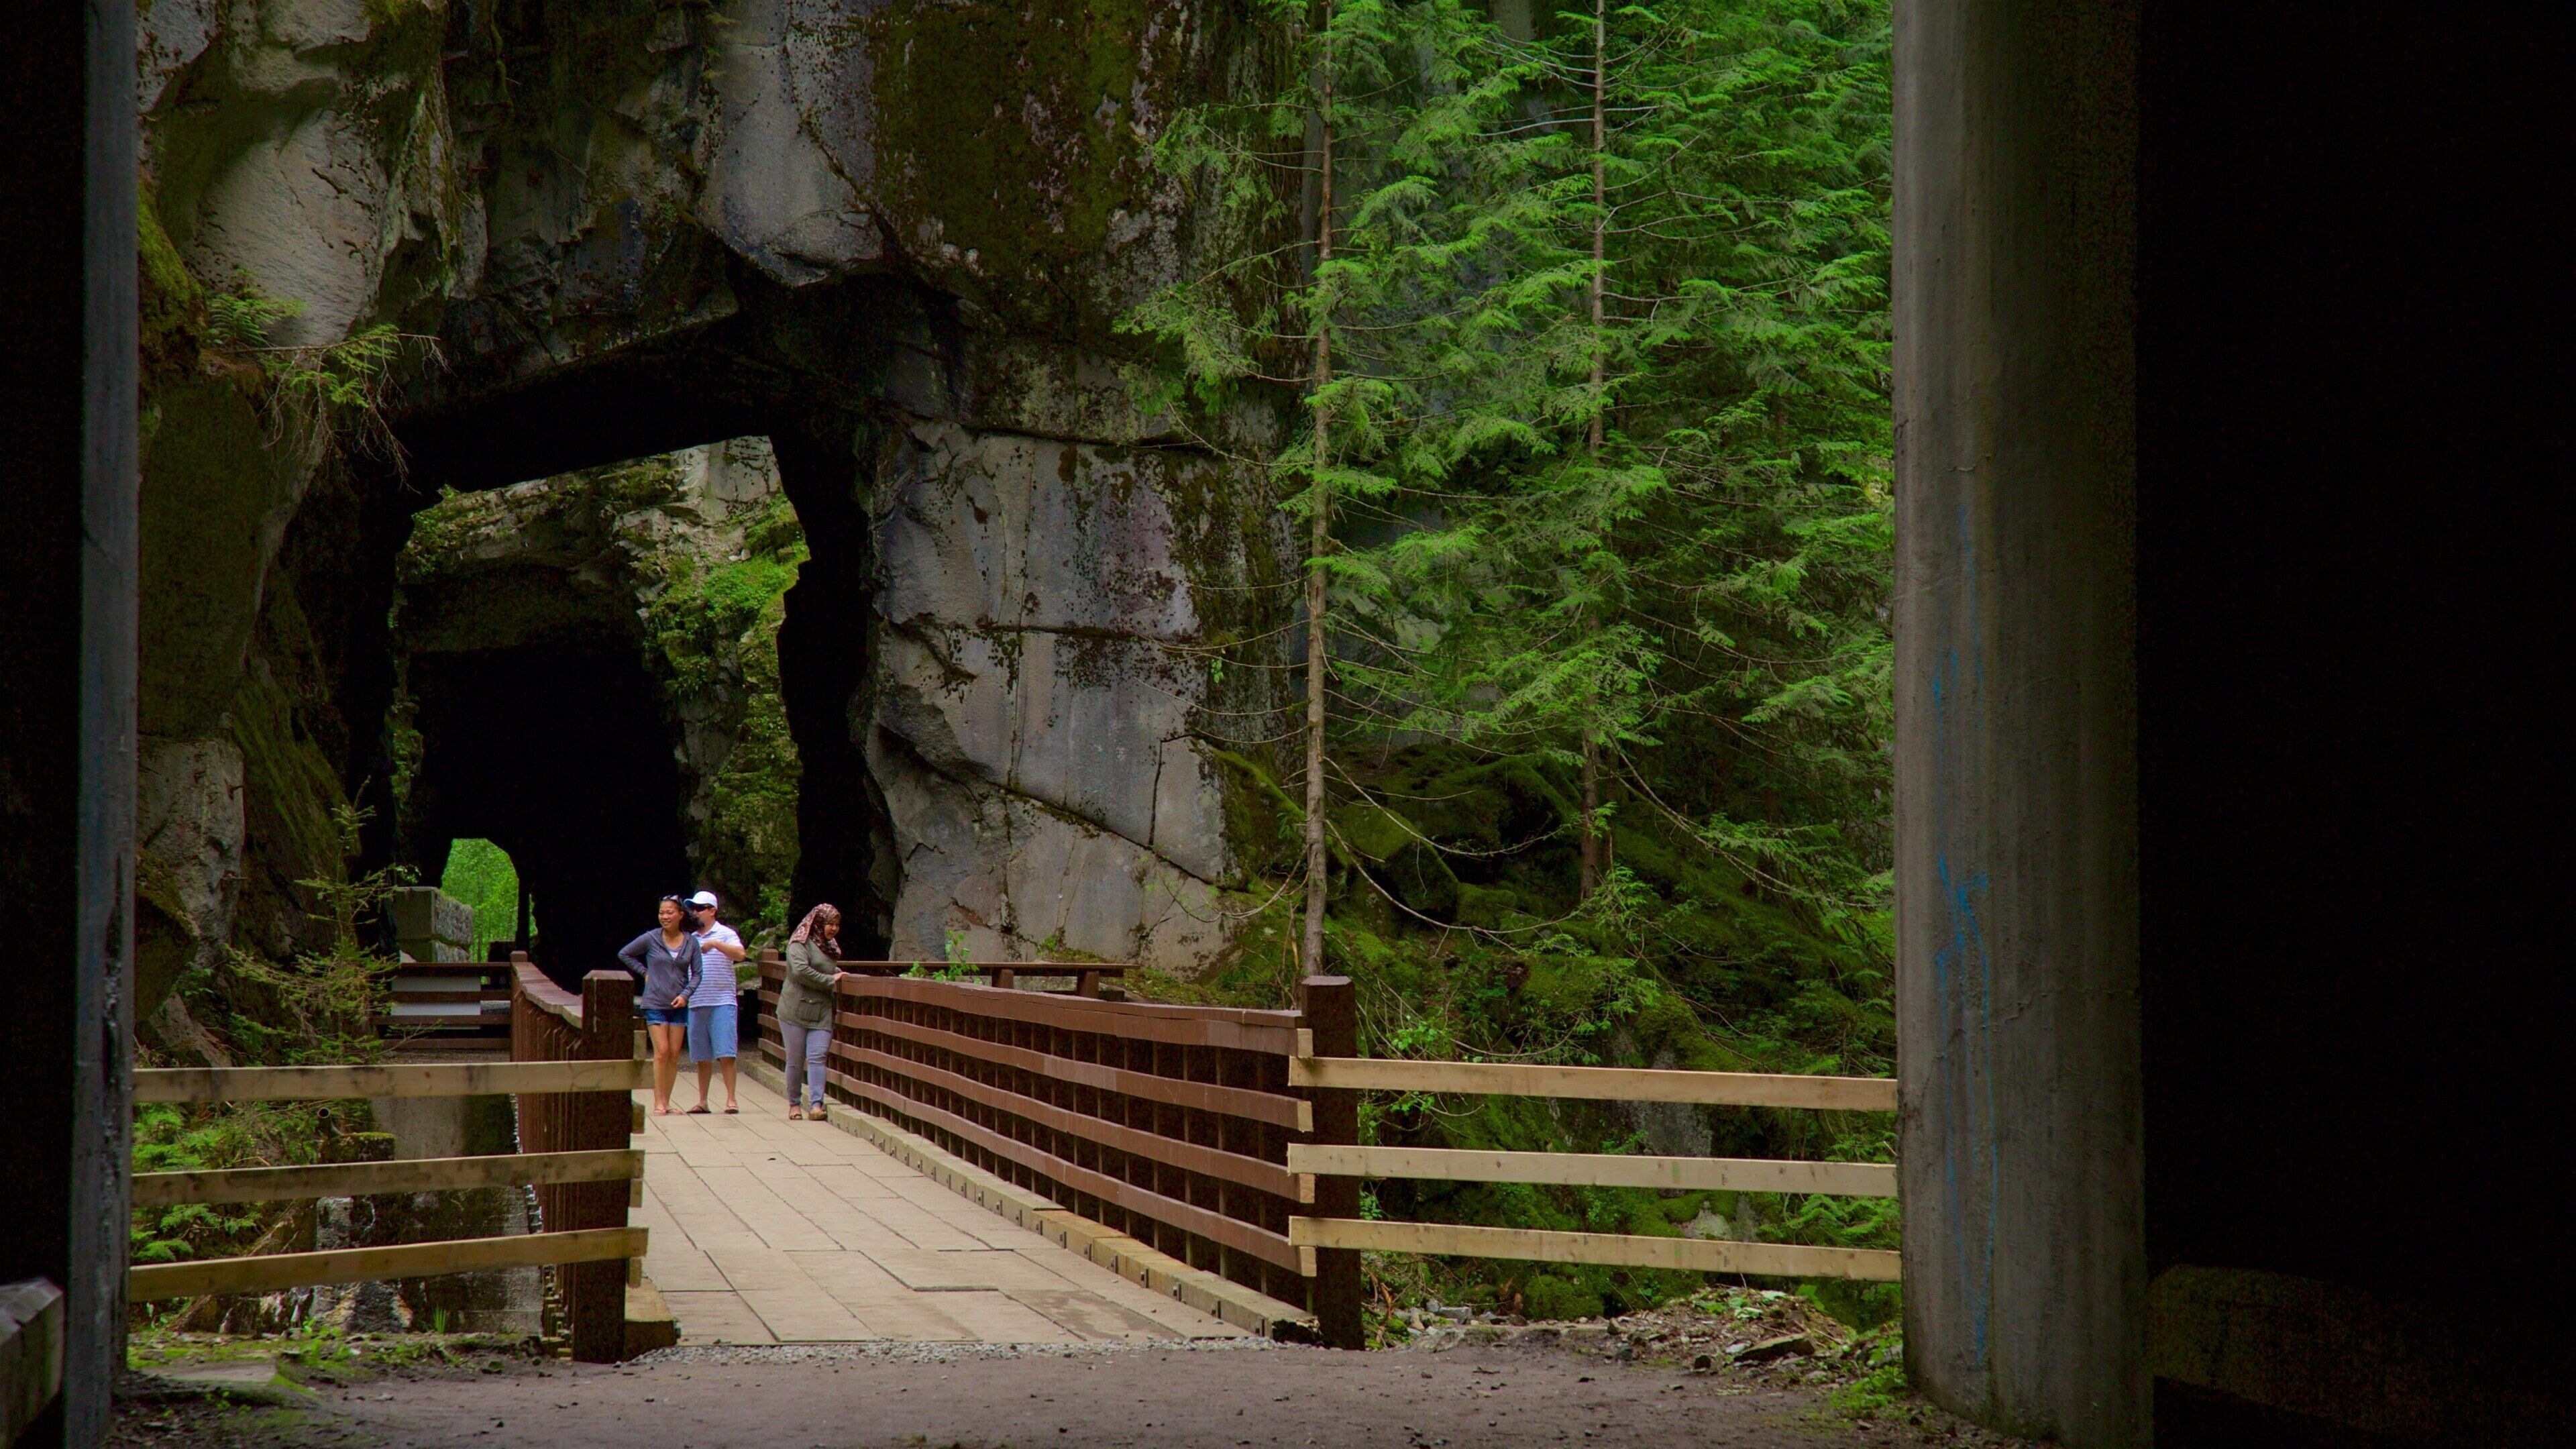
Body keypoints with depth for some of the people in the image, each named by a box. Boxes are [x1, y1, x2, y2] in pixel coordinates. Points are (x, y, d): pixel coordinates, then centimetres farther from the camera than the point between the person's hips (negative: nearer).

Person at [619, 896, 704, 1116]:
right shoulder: (651, 939, -2)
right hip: (655, 1003, -2)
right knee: (662, 1052, -10)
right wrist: (644, 972, 3)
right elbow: (624, 954, 10)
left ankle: (666, 1101, 9)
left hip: (679, 1005, 2)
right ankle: (659, 1102, -7)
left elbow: (697, 973, 5)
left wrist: (685, 994, -8)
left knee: (674, 1054, 3)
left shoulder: (691, 942, 2)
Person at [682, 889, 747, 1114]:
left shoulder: (726, 934, 2)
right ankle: (702, 1101, 12)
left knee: (725, 1054, -10)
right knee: (702, 1057, 7)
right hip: (696, 1004, 5)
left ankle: (730, 1099, -8)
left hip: (722, 1003, -5)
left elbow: (740, 954, -16)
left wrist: (715, 944, -23)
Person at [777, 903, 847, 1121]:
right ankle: (794, 1104, 16)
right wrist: (830, 980, -13)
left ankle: (816, 1105, -13)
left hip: (821, 1013, 5)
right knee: (795, 1060, 2)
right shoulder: (800, 943, -7)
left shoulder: (830, 946, 17)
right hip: (796, 1010, -5)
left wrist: (838, 972, 9)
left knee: (817, 1057, -7)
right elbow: (801, 971, -20)